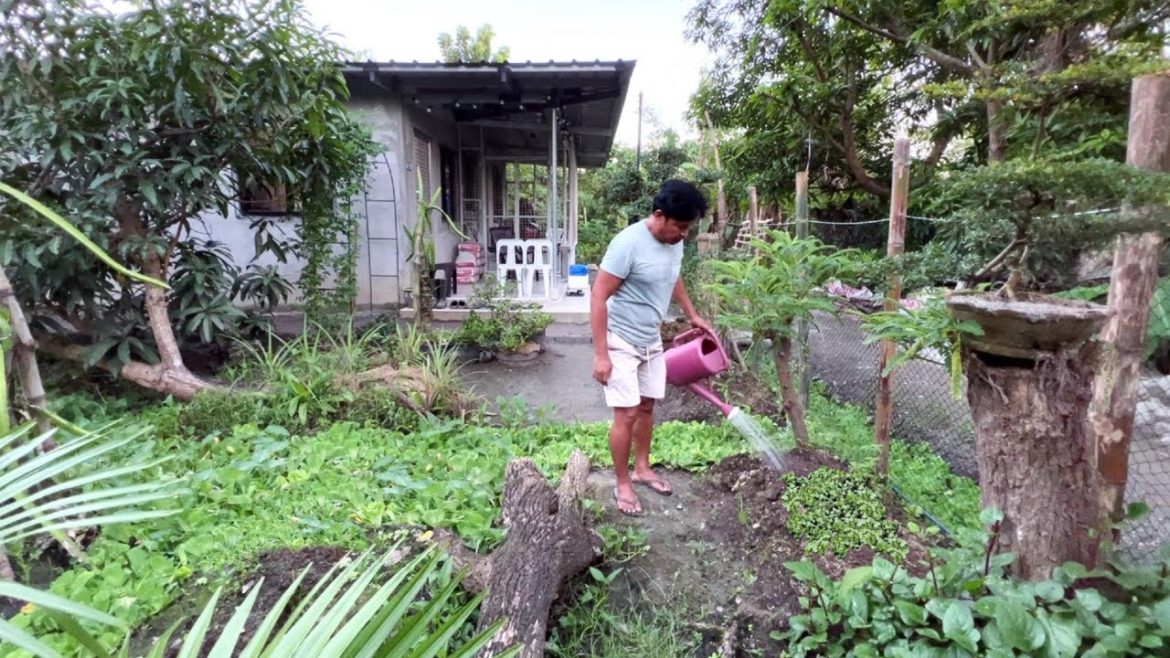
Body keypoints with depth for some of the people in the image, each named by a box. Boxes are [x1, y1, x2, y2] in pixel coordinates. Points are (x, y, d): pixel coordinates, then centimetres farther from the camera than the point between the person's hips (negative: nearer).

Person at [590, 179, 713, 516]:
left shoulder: (675, 243, -1)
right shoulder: (628, 243, -25)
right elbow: (599, 297, -23)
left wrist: (692, 315, 27)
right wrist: (601, 354, -25)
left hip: (652, 341, 7)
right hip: (621, 343, -7)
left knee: (647, 406, 16)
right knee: (627, 414, -4)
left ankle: (642, 468, 35)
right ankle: (622, 484, 14)